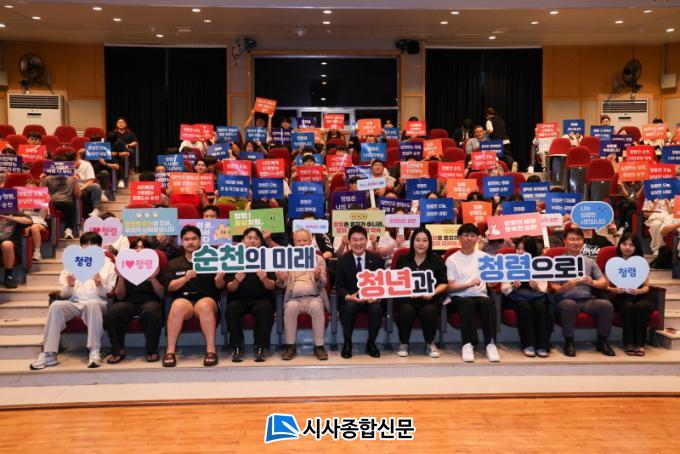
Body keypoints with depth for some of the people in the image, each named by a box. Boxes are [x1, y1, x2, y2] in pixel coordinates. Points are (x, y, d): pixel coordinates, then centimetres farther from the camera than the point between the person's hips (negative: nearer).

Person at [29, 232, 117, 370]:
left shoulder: (107, 264, 18)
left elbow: (108, 293, 9)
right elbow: (64, 294, 14)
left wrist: (100, 286, -13)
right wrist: (69, 286, -9)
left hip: (97, 302, -2)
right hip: (74, 302, 2)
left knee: (92, 304, -38)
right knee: (56, 305, -30)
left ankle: (95, 352, -37)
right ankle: (49, 354, -30)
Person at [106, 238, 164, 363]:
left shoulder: (155, 268, 13)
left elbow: (161, 295, 2)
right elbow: (120, 296, 7)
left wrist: (153, 278, -13)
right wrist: (121, 277, -7)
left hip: (150, 301, -2)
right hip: (129, 302, 2)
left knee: (151, 311, -37)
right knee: (113, 312, -31)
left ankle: (151, 350, -22)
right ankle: (118, 351, -17)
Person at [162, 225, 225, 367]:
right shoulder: (174, 264, 18)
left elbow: (220, 286, 8)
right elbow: (169, 287, 4)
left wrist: (219, 280, -16)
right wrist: (185, 278, -15)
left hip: (207, 299, 0)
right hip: (183, 299, 1)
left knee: (204, 305, -36)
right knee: (178, 305, -35)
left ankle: (211, 350, -35)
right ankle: (170, 351, -31)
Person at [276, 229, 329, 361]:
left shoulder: (319, 259, 14)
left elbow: (323, 283, 4)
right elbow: (282, 285, 11)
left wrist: (318, 277, -20)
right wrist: (281, 279, -14)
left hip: (313, 297, -1)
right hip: (294, 298, 1)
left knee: (317, 307, -33)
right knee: (290, 307, -32)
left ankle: (319, 346, -24)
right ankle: (290, 346, -20)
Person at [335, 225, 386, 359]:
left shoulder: (377, 260, 3)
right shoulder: (342, 261, 1)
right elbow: (339, 286, -3)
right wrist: (348, 296, -25)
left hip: (372, 298, 1)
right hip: (350, 299, -1)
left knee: (377, 308, -32)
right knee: (350, 305, -34)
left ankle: (371, 343, -7)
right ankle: (347, 343, -13)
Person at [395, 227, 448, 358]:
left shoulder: (437, 260, 11)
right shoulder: (403, 259, 13)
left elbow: (444, 283, 9)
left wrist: (433, 293, -10)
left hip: (429, 299, 0)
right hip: (407, 298, 0)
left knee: (429, 311, -34)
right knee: (406, 310, -33)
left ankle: (430, 344, -5)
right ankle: (403, 343, -7)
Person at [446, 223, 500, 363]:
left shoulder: (484, 257, 15)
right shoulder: (452, 259, 6)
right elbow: (450, 287, -3)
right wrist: (469, 284, -19)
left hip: (480, 295, 2)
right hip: (459, 298, -2)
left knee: (488, 302, -31)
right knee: (468, 303, -35)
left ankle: (490, 344, -31)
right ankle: (468, 344, -32)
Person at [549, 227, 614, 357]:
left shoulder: (589, 261, 18)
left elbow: (604, 283, 12)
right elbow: (554, 289, 0)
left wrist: (592, 282, -11)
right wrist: (567, 286, -22)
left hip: (588, 300, 3)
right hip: (566, 300, -3)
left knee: (606, 304, -26)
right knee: (569, 304, -37)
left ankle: (602, 341, -7)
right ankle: (569, 342, -19)